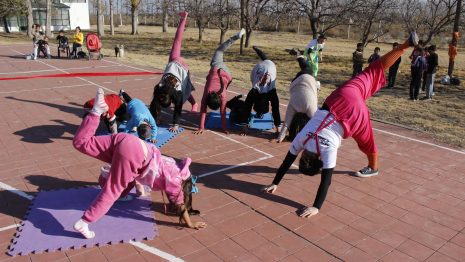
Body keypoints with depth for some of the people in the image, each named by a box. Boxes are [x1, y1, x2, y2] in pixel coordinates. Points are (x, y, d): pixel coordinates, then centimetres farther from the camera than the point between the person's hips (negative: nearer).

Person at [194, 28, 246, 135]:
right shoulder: (207, 93, -33)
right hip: (216, 68, 2)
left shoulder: (222, 95, -35)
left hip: (225, 73, -2)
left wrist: (224, 128, -26)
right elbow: (203, 110, -32)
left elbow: (223, 112, -30)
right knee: (219, 50, 26)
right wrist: (201, 127, -34)